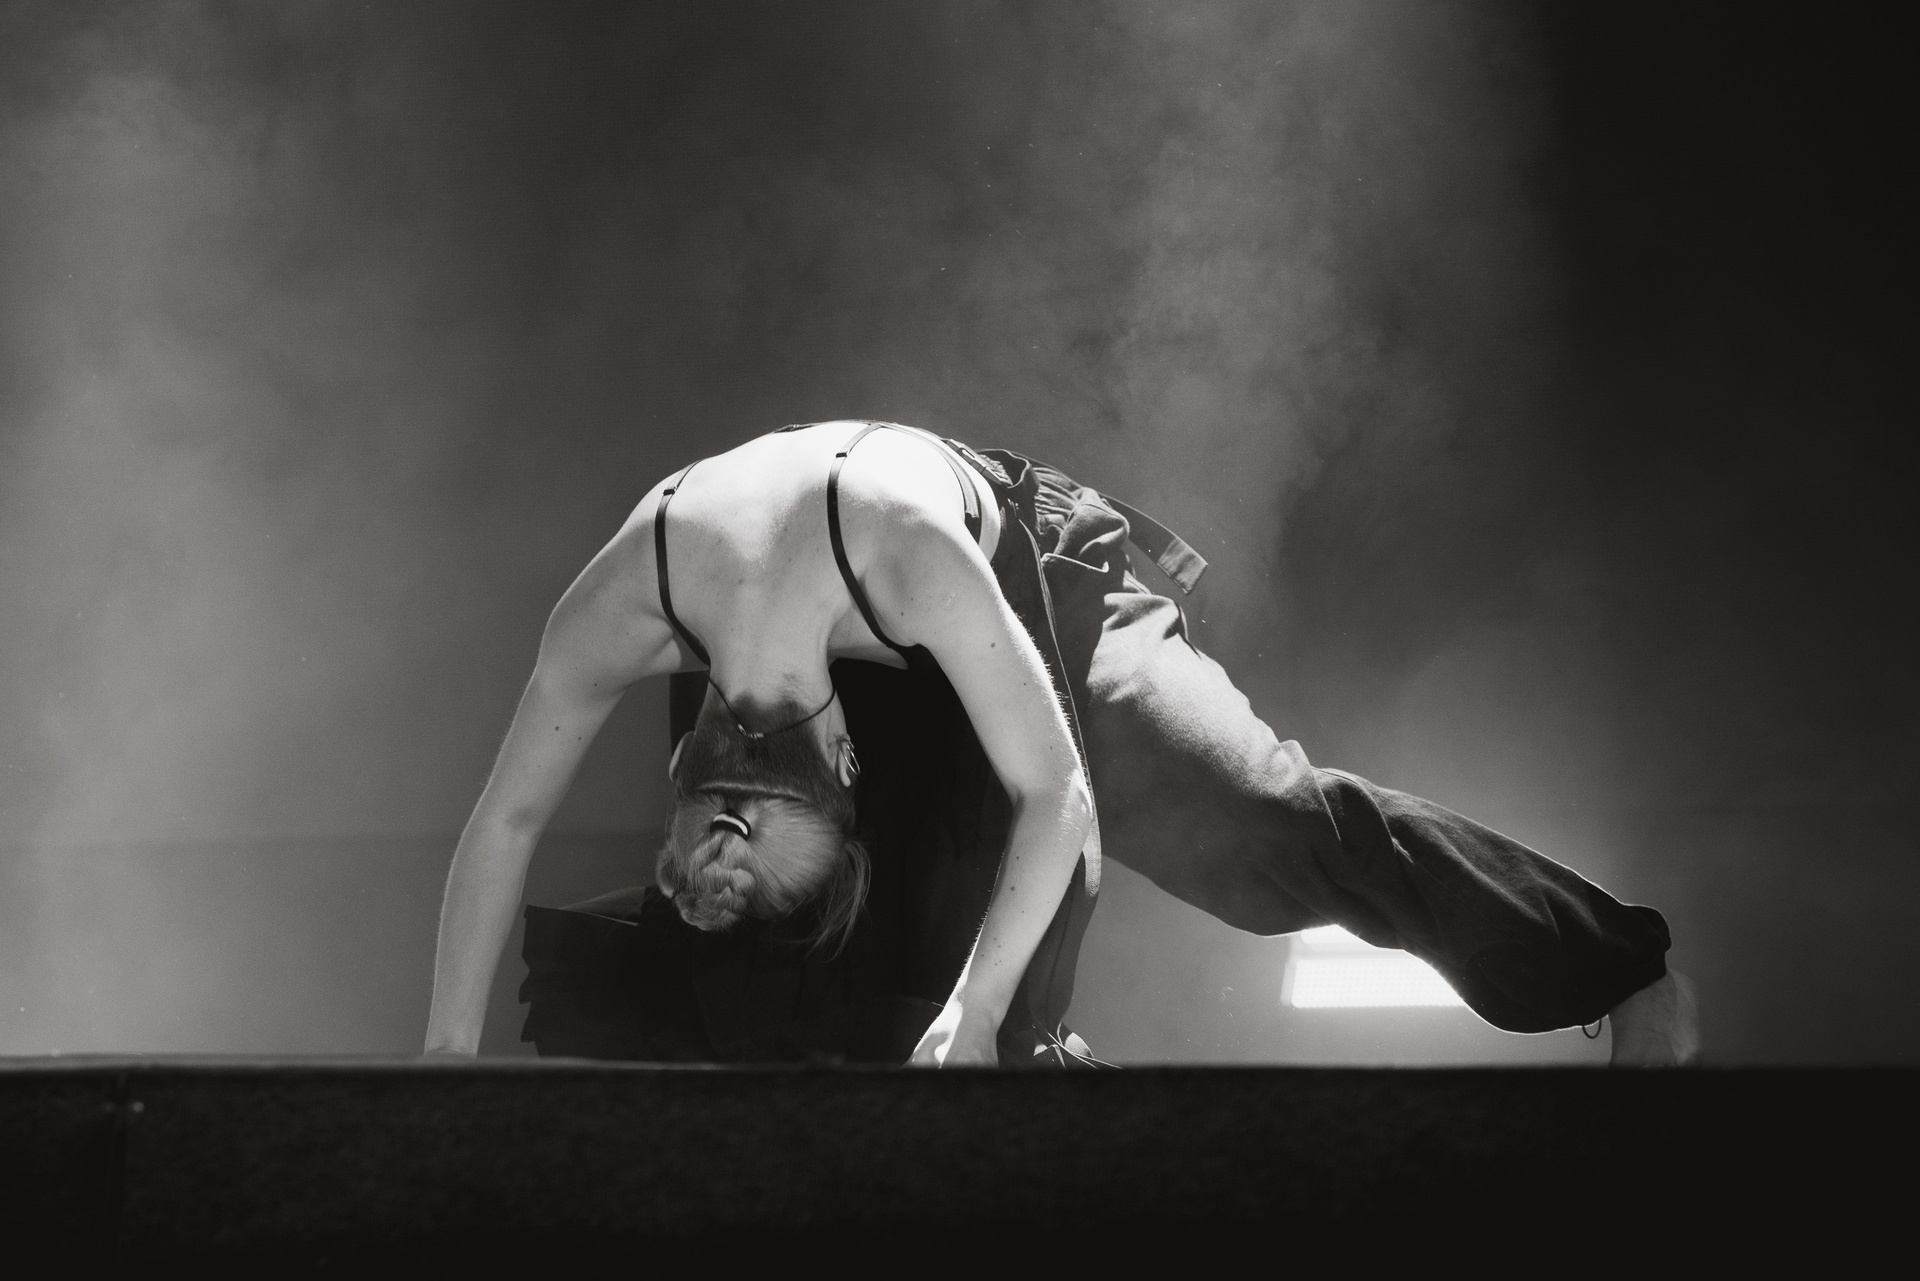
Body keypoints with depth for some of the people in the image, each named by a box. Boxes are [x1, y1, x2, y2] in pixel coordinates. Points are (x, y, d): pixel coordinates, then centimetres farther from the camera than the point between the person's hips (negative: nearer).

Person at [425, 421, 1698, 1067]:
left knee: (1273, 811, -12)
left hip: (1028, 583, -4)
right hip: (881, 677, 4)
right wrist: (450, 1052, -26)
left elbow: (1055, 795, -40)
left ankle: (1633, 973, -5)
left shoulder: (910, 559, -47)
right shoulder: (619, 612, -36)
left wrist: (973, 1011, -48)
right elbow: (504, 820, -24)